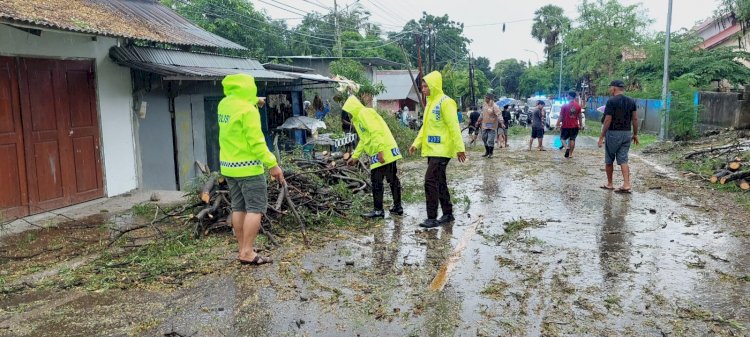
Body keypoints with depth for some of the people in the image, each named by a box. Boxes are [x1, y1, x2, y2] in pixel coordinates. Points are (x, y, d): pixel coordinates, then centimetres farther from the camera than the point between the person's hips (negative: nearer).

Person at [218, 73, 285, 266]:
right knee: (255, 208, -3)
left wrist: (255, 102, 22)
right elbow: (256, 142, -22)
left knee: (238, 208, 12)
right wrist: (272, 164, -19)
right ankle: (247, 253, -5)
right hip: (247, 167, -8)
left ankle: (243, 250, 18)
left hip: (228, 165, 8)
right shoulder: (248, 109, -18)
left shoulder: (224, 105, 7)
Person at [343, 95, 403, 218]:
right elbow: (363, 140, 29)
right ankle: (397, 207, 22)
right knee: (393, 179, 14)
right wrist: (355, 156, 31)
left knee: (377, 182, -5)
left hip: (384, 152, -10)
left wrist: (379, 151, -25)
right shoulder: (359, 118, 22)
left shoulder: (365, 113, -9)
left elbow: (375, 132, -20)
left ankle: (378, 210, 0)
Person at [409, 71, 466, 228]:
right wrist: (416, 143, 12)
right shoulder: (430, 102, 14)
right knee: (439, 181, 14)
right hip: (431, 149, 9)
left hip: (441, 150, -9)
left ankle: (432, 218, -6)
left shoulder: (445, 102, -13)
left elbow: (454, 127, -17)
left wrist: (459, 148, -20)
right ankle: (448, 213, 25)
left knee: (430, 181, -12)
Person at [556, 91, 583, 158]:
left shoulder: (565, 106, -10)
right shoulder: (578, 106, 0)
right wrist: (581, 125, 16)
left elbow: (561, 116, -9)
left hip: (565, 126, -3)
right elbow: (579, 117, 6)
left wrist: (557, 124, -3)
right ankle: (570, 154, 12)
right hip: (575, 126, 3)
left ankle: (566, 147, -15)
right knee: (572, 139, 10)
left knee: (563, 138, 12)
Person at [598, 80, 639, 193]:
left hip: (613, 133, -5)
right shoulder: (631, 101, 7)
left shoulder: (611, 101, -12)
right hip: (627, 133, 6)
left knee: (609, 160, 9)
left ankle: (609, 184, 18)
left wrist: (601, 137, -12)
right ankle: (626, 185, -5)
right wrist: (635, 134, 14)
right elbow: (635, 119, 6)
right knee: (623, 160, 6)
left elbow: (607, 120, -15)